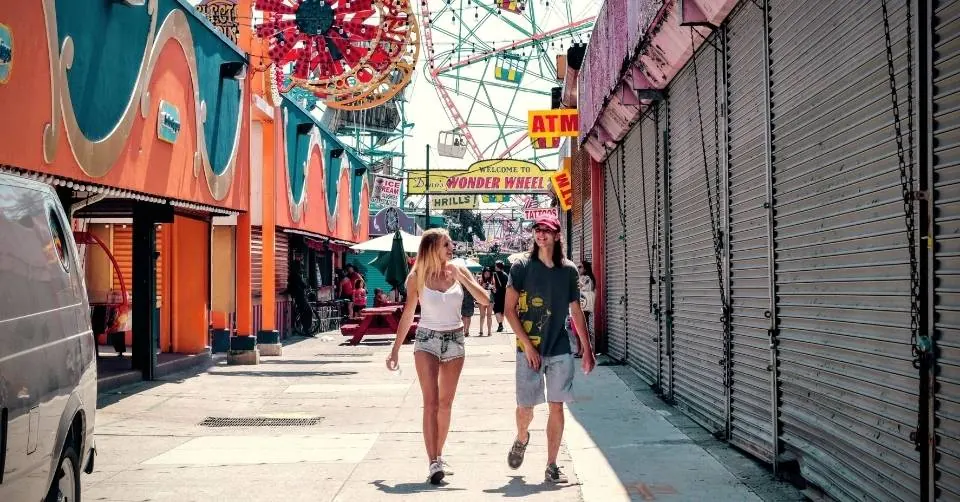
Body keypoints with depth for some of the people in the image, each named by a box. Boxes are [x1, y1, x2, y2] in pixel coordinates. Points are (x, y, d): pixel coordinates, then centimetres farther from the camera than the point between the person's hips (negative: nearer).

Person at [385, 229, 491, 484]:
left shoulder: (459, 271, 1)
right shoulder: (417, 277, -4)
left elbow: (484, 300, -7)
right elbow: (407, 314, 2)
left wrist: (461, 277, -17)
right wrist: (395, 349, 1)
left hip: (455, 339, 3)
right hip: (427, 340, -3)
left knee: (445, 403, 10)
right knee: (431, 402, -13)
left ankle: (438, 456, 23)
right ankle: (433, 462, -17)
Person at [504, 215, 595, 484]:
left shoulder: (568, 270, 5)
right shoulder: (522, 266, -3)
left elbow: (576, 313, 12)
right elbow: (510, 309, -3)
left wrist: (587, 350, 10)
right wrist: (527, 345, -10)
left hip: (560, 350, 2)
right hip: (529, 348, -2)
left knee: (557, 407, 0)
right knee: (525, 407, 3)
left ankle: (551, 467, 8)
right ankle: (521, 439, 36)